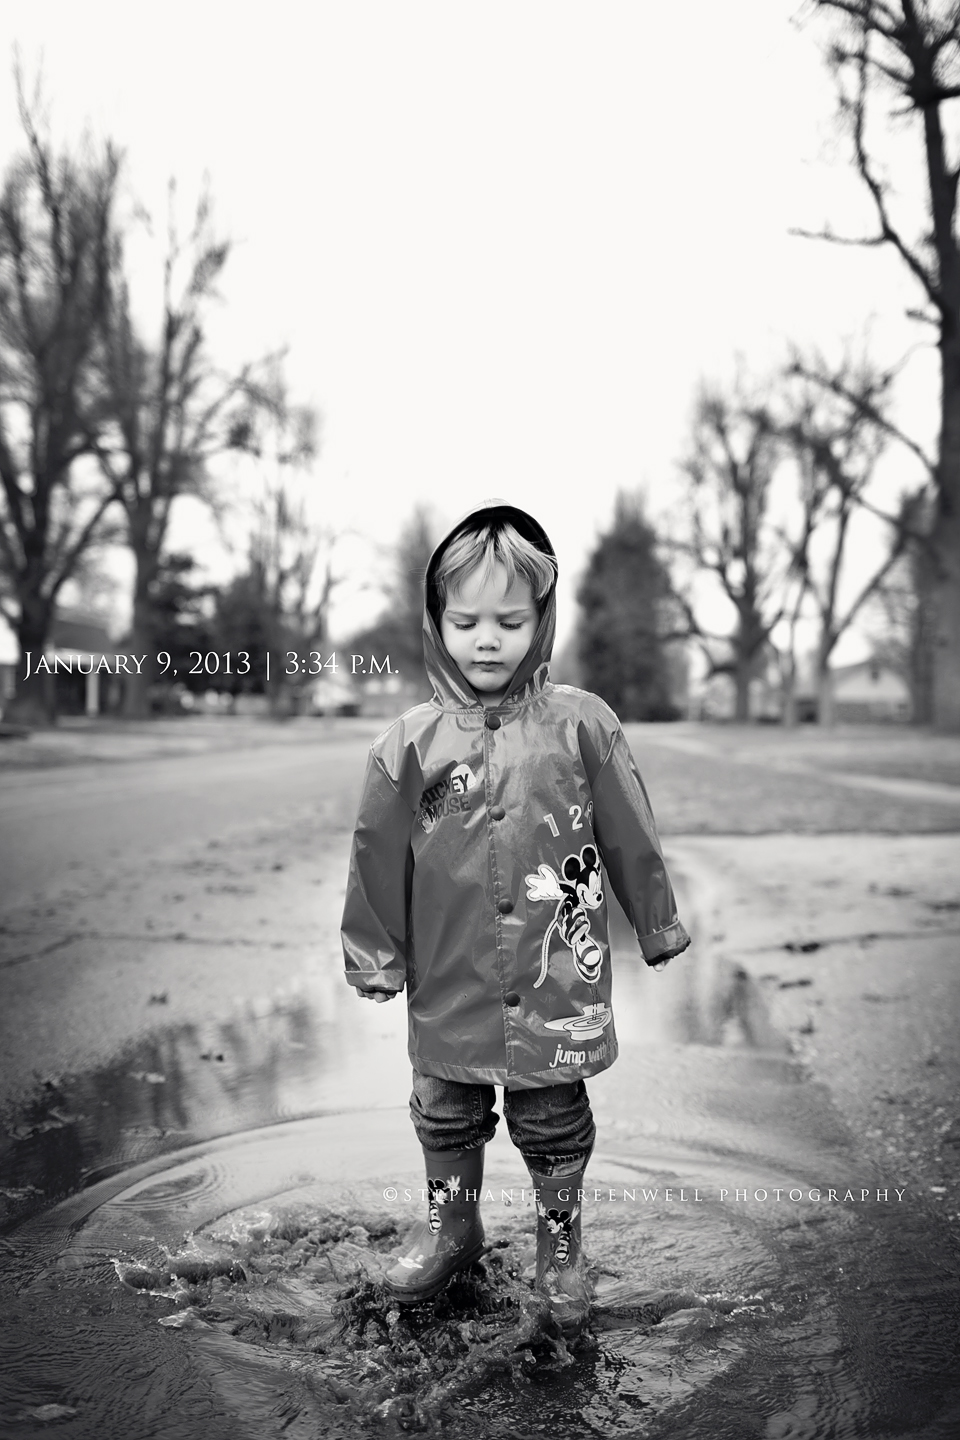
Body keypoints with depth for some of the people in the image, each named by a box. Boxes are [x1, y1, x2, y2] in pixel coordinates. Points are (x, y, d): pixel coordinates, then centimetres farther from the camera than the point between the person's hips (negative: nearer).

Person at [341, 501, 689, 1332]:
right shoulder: (411, 744, -5)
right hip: (450, 980, 2)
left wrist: (657, 923, 9)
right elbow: (379, 857, 3)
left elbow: (629, 835, 2)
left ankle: (561, 1241, 37)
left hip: (557, 979, -1)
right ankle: (451, 1223, 43)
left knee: (553, 1119, 13)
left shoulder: (581, 725, -7)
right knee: (446, 1112, 19)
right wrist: (374, 953, 8)